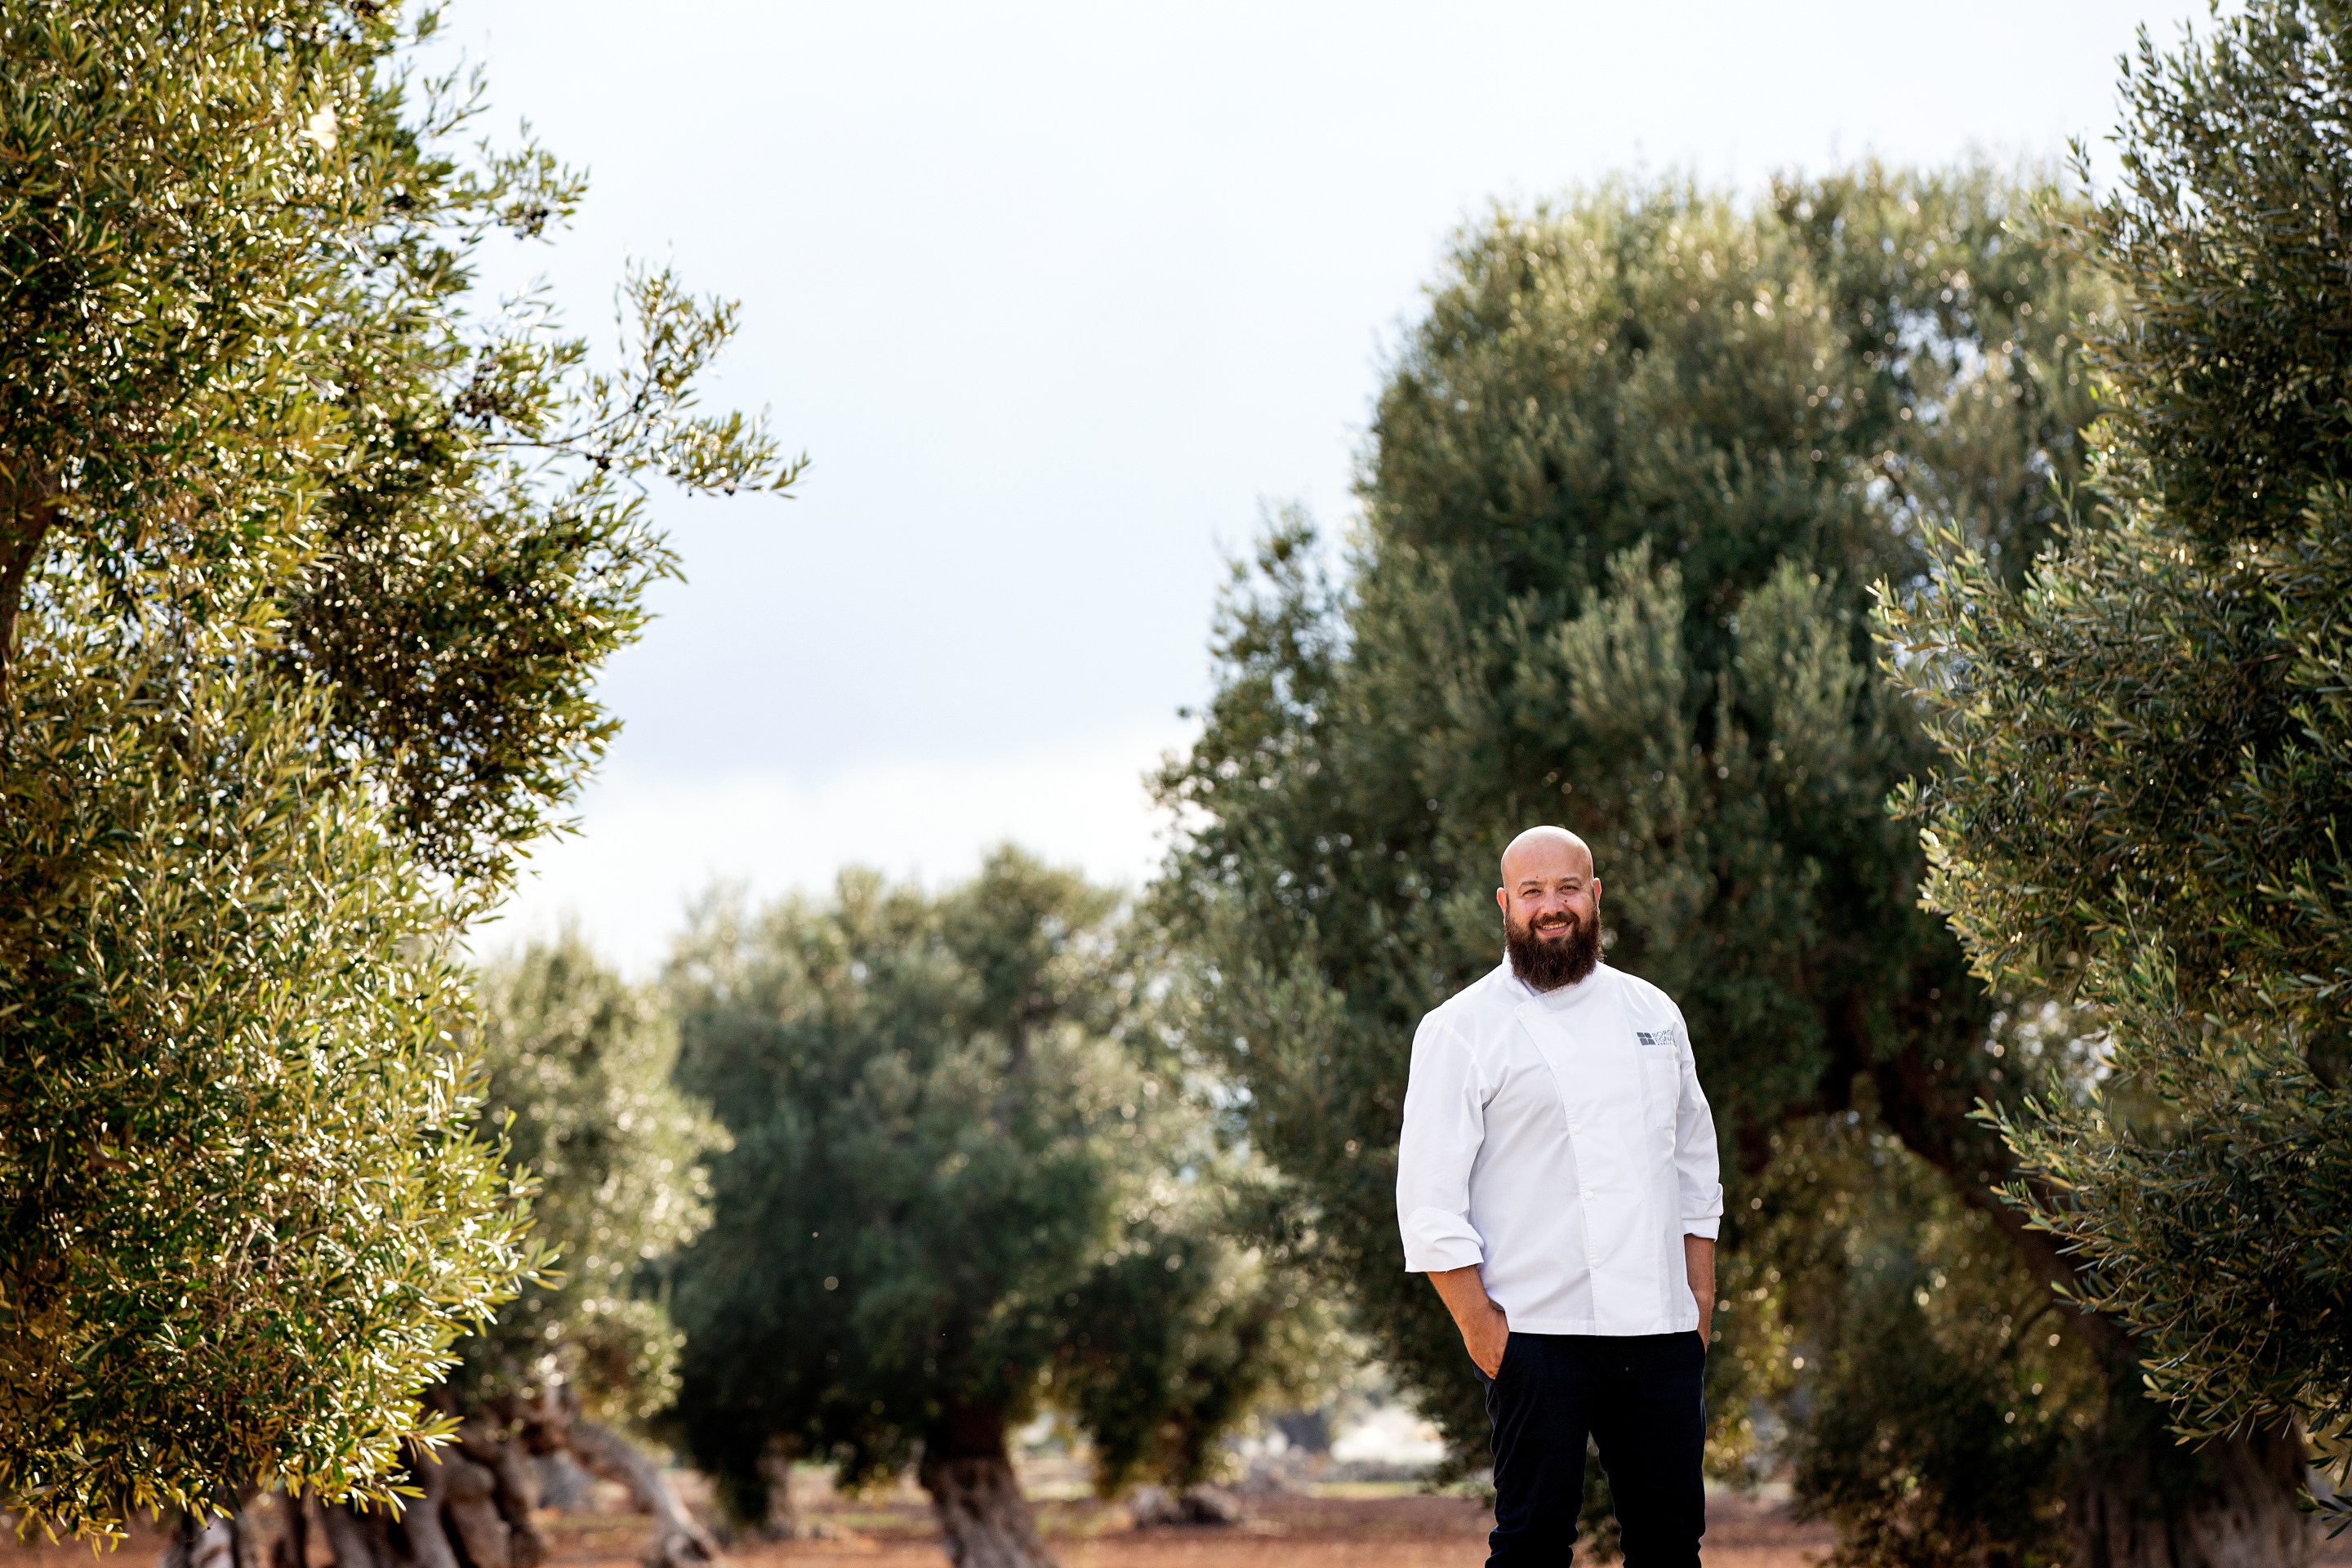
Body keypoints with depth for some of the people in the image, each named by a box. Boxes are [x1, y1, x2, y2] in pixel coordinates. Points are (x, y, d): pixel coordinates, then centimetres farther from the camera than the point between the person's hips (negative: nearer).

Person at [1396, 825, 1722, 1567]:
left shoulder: (1651, 1012, 14)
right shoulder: (1461, 1029, -2)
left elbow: (1695, 1164, 20)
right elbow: (1429, 1199, -5)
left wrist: (1700, 1300, 12)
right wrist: (1479, 1327, -11)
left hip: (1660, 1332, 5)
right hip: (1537, 1332, -5)